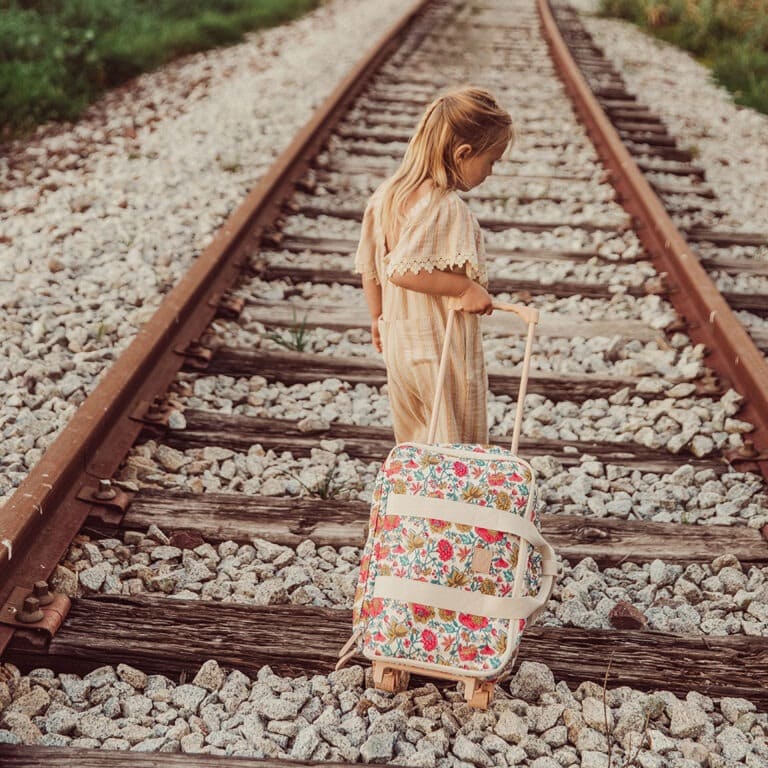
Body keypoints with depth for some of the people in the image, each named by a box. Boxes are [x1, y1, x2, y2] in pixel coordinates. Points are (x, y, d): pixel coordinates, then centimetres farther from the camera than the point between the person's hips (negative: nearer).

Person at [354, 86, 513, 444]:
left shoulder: (388, 195, 1)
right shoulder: (446, 208, -25)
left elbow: (368, 265, 8)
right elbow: (402, 270, -33)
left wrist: (378, 317, 19)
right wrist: (466, 287, -27)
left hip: (398, 342, 8)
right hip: (444, 350, -8)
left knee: (413, 448, 24)